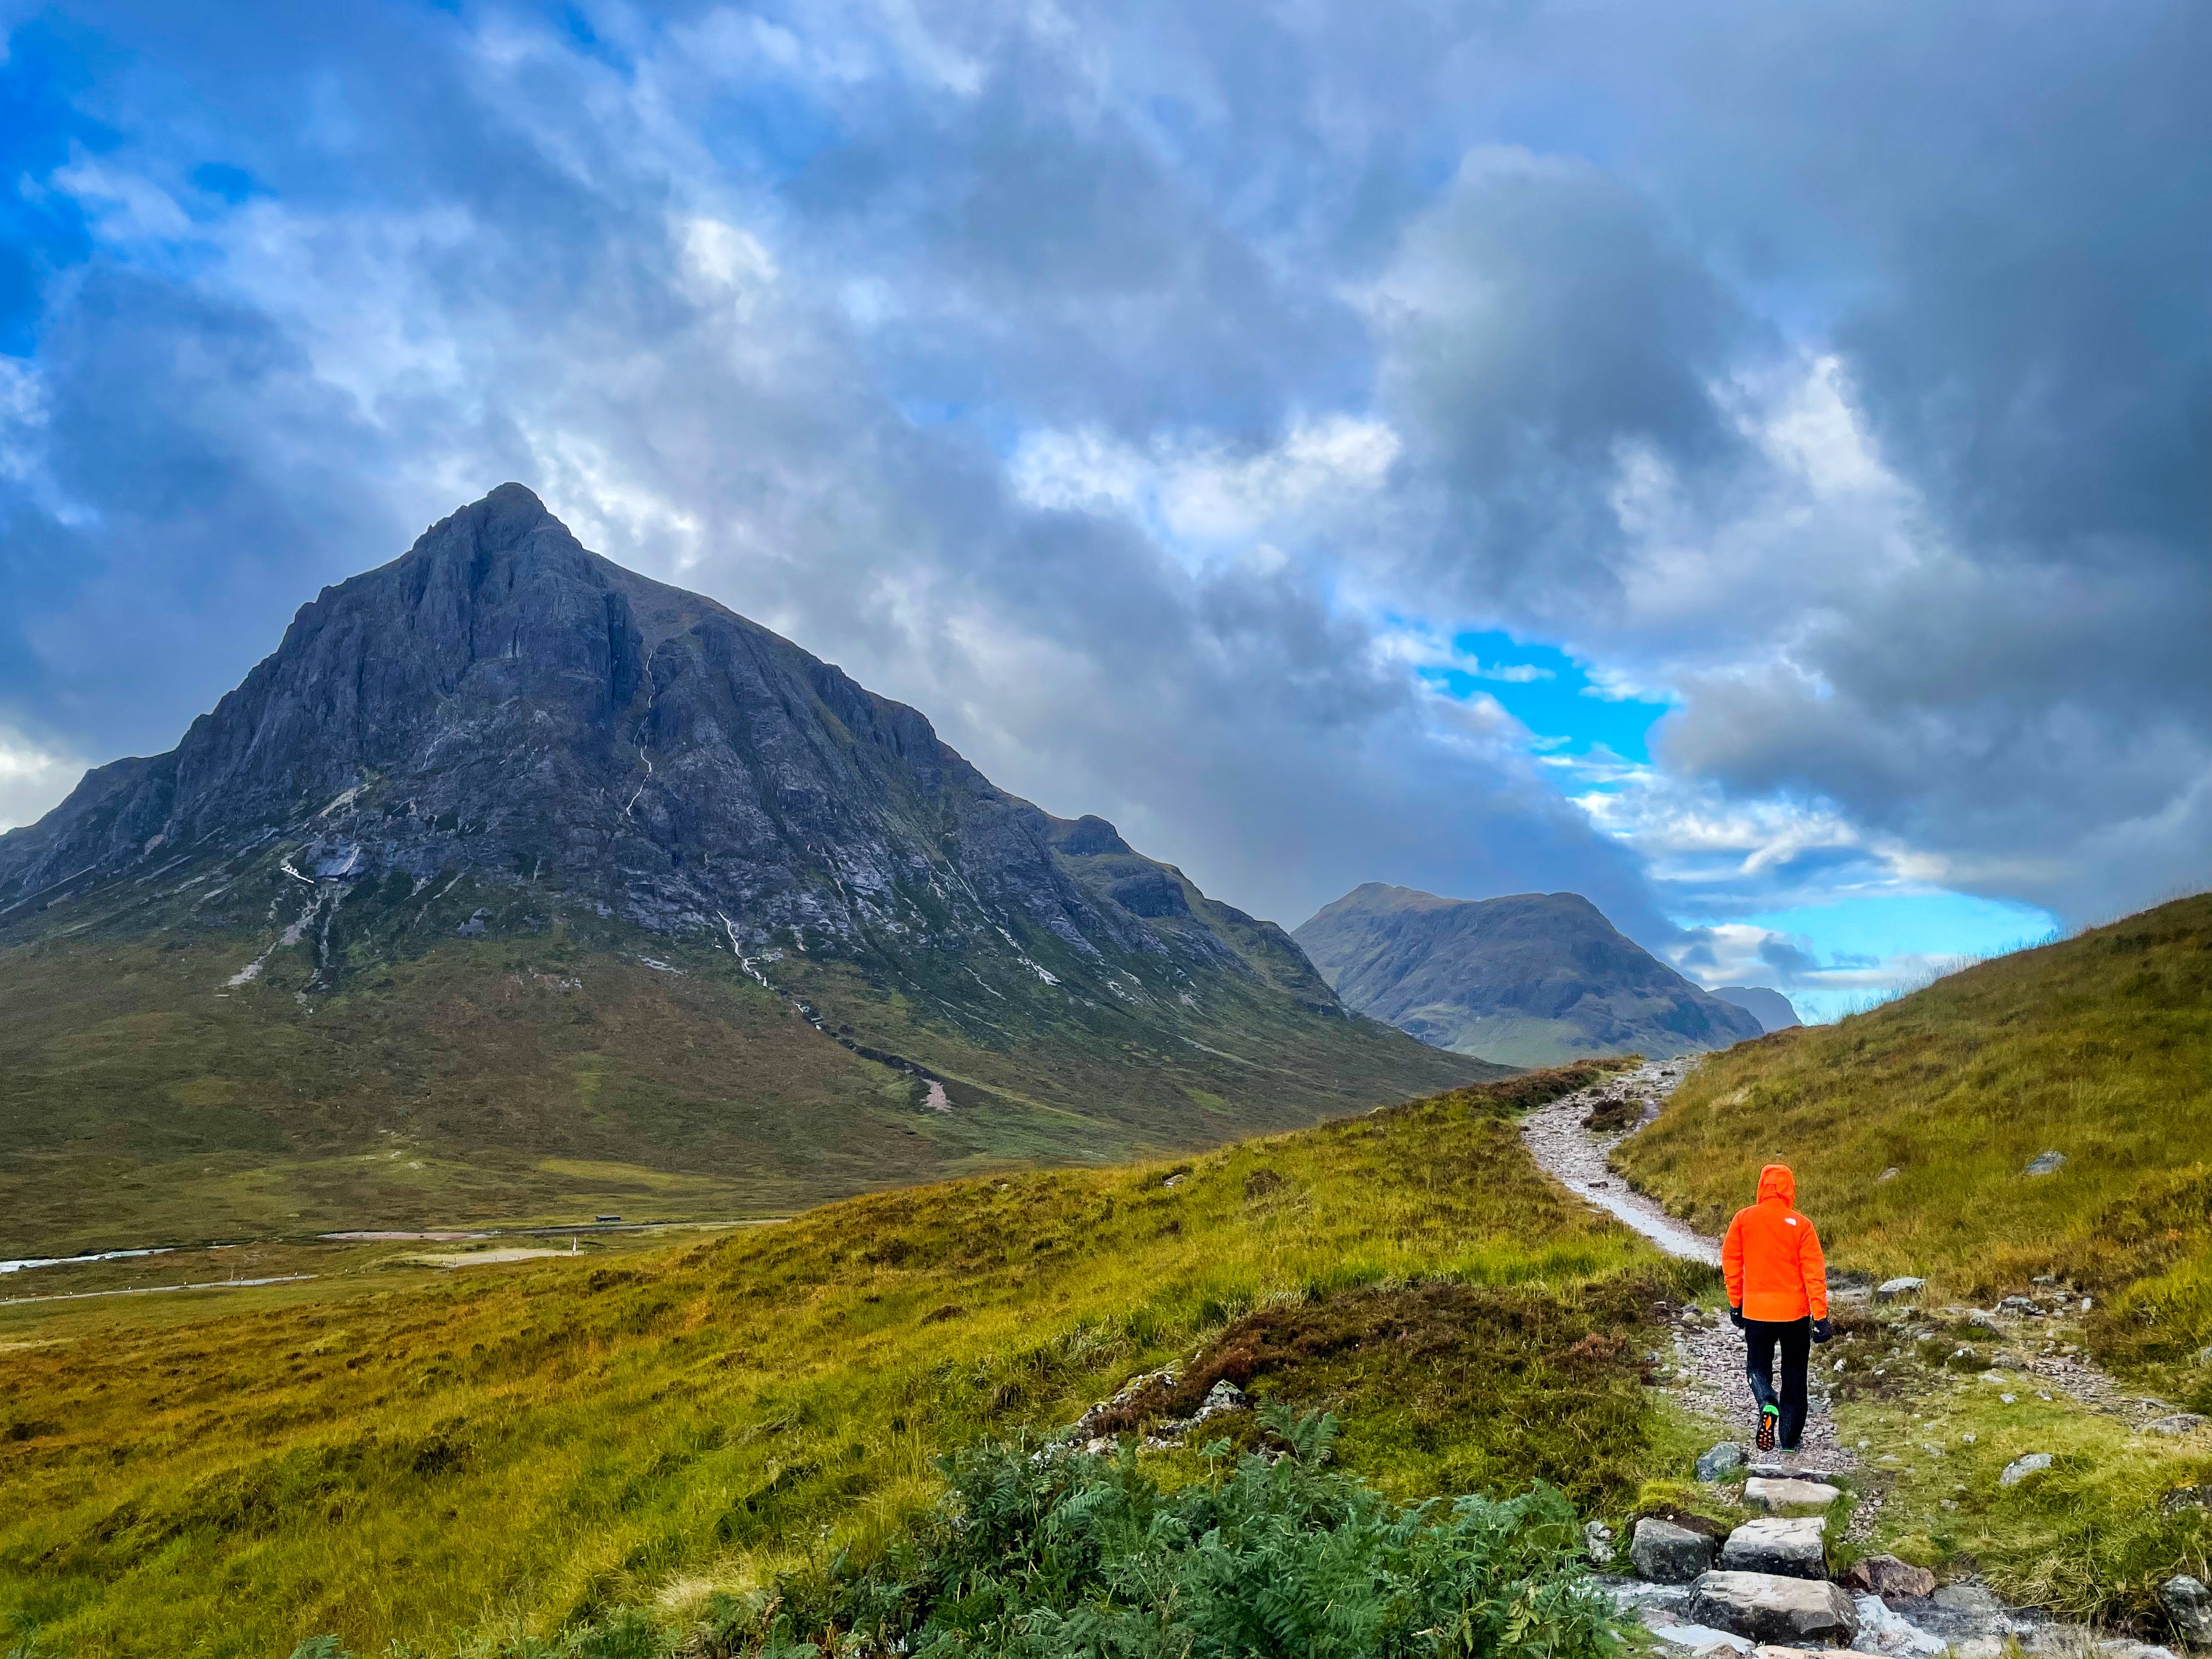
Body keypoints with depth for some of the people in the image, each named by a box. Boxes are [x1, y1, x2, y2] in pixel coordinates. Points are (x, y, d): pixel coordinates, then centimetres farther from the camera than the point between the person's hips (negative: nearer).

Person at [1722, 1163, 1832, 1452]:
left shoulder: (1743, 1220, -5)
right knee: (1794, 1373, 15)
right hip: (1795, 1311, 0)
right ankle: (1790, 1440, 17)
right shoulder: (1800, 1225, -9)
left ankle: (1767, 1405, -14)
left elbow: (1731, 1264, 1)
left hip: (1756, 1310, 0)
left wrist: (1735, 1303, 13)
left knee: (1758, 1366, 16)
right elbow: (1814, 1273, -10)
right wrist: (1821, 1316, -6)